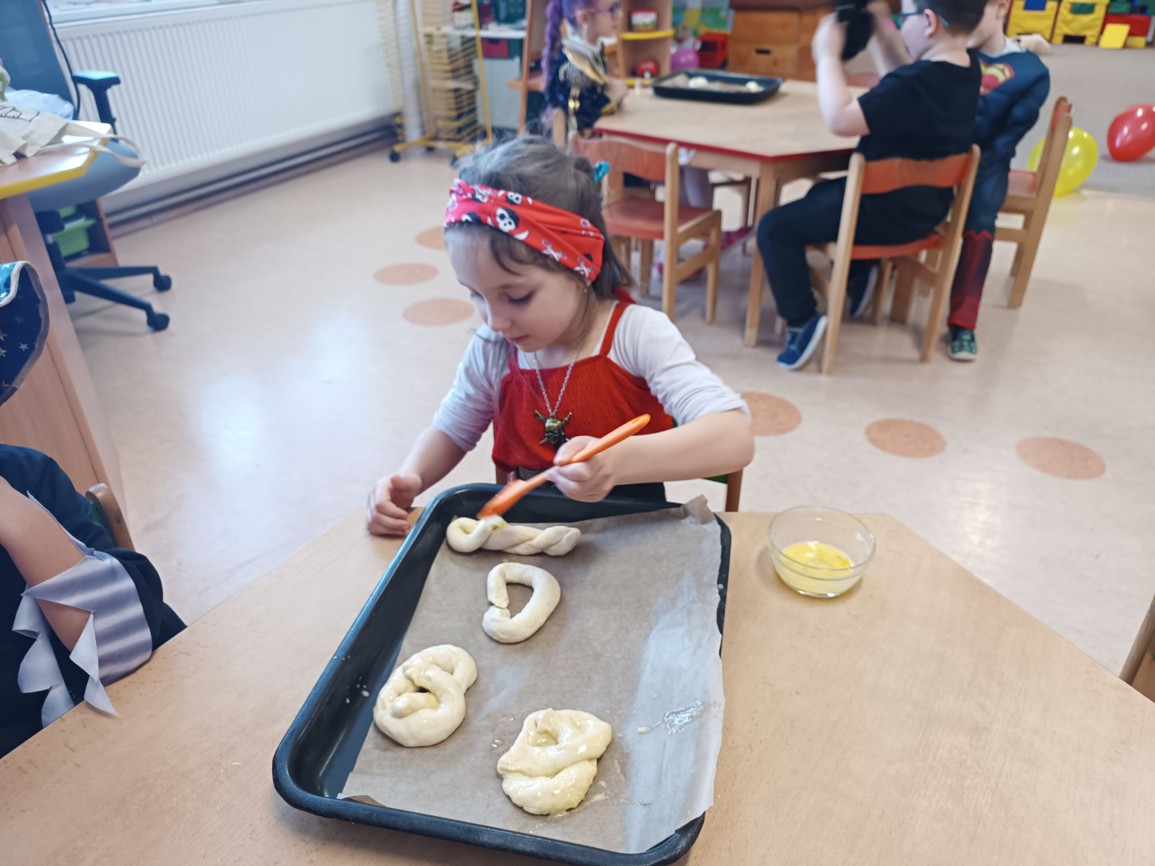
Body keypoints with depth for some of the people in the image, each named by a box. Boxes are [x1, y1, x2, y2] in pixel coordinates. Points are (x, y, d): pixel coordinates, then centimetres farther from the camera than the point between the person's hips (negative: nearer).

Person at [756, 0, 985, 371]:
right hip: (924, 204, 10)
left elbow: (840, 119, -34)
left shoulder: (917, 84, -30)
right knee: (823, 194, 33)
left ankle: (802, 321, -11)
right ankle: (858, 272, 31)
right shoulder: (965, 67, -1)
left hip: (888, 212, -10)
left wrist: (828, 55, -22)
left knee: (775, 227, -10)